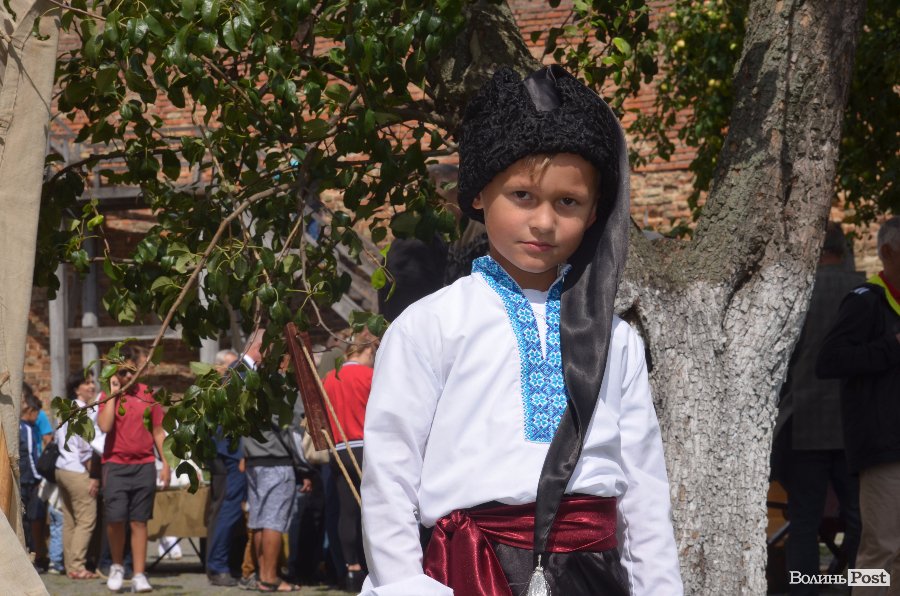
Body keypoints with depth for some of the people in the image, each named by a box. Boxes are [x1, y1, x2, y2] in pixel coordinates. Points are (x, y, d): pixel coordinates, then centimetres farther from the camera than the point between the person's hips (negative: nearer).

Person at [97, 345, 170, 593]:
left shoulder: (147, 394, 7)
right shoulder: (108, 396, 2)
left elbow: (158, 431, 11)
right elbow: (105, 425, -16)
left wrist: (165, 462, 5)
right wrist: (113, 392, -12)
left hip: (144, 465, 1)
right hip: (116, 465, -1)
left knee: (139, 522, 2)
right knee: (115, 518, -9)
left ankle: (139, 575, 4)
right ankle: (117, 566, 14)